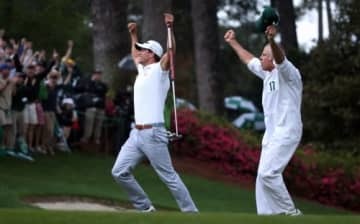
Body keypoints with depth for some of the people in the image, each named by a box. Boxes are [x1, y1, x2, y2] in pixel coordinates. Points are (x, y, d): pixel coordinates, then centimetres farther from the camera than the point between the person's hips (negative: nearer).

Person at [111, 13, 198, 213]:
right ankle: (145, 208, 12)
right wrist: (133, 34, 37)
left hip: (153, 134, -8)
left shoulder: (159, 70, -3)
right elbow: (135, 55, 40)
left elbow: (171, 53, -21)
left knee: (169, 177, -7)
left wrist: (170, 28, -29)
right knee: (119, 172, 3)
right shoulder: (142, 70, 19)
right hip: (136, 133, 9)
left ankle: (191, 213, -2)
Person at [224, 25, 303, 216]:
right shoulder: (268, 73, 15)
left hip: (286, 132, -10)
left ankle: (291, 212, -11)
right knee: (264, 176, 9)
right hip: (271, 133, 10)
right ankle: (267, 214, 13)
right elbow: (249, 60, 30)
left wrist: (272, 41, -53)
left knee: (267, 173, -18)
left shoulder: (288, 72, -12)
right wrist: (233, 42, 34)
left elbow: (280, 59, -34)